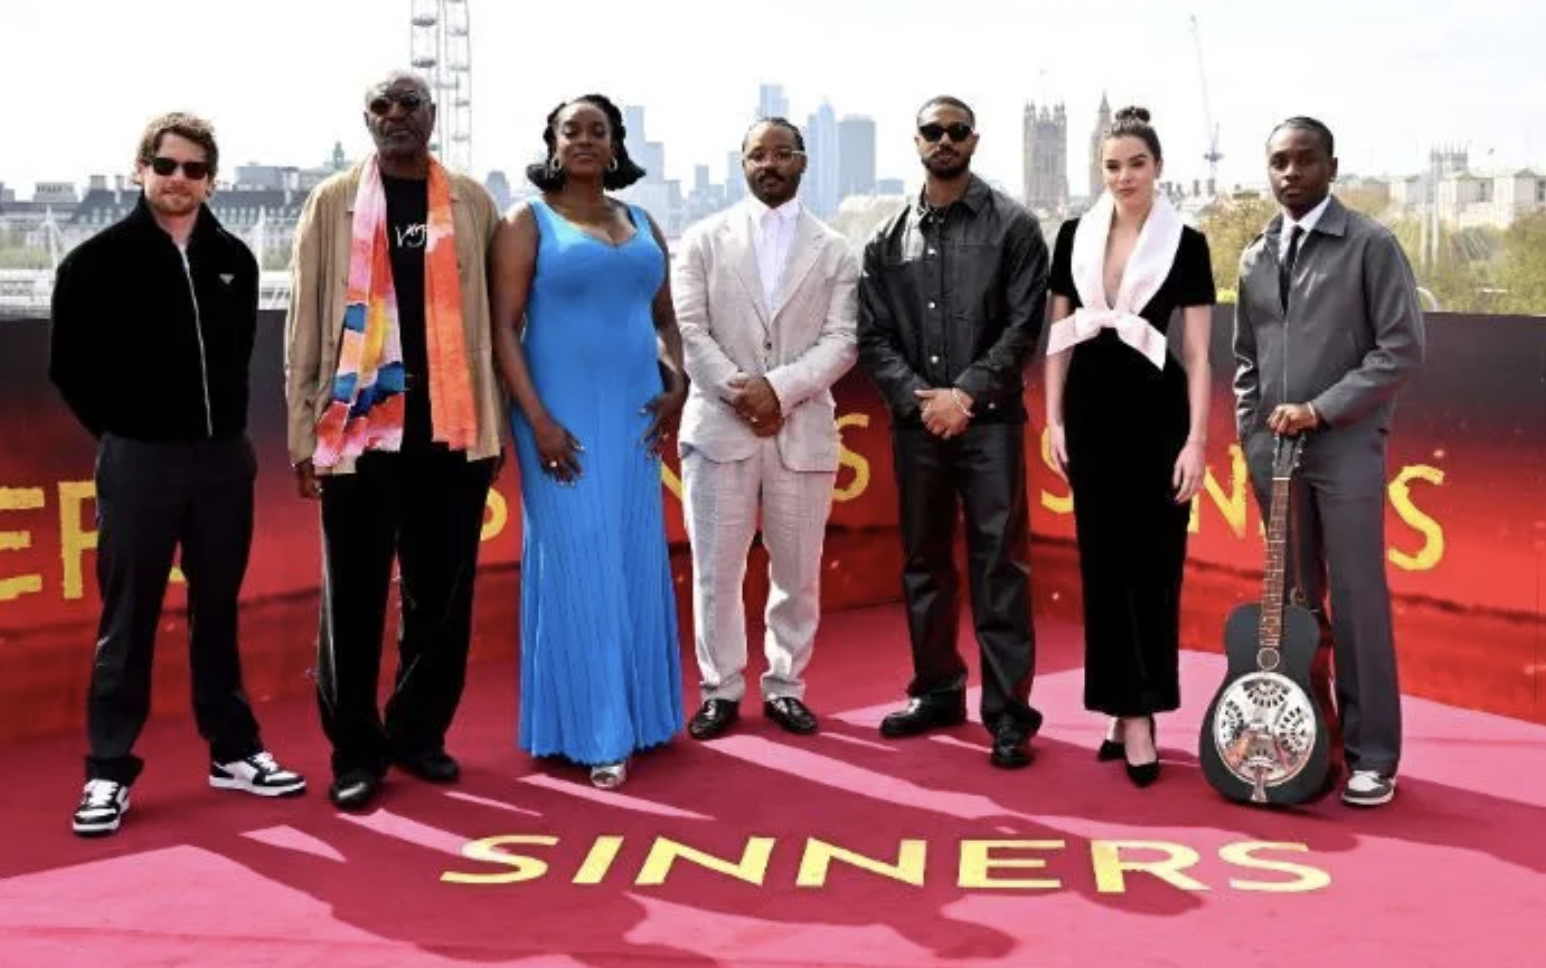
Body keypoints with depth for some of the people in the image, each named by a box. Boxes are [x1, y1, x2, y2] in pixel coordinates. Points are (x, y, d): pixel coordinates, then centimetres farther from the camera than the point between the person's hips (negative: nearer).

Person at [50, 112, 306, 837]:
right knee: (127, 621, 2)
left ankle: (233, 751, 23)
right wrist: (125, 435, 3)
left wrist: (224, 427, 10)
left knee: (218, 612, 13)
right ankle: (109, 772, 10)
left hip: (224, 458, 4)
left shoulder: (234, 260, 4)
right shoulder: (97, 261, -6)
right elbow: (70, 367, 1)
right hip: (139, 462, -3)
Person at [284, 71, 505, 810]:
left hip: (451, 428, 2)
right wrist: (304, 432, -2)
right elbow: (305, 322, 3)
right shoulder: (333, 202, 5)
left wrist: (495, 419, 4)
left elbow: (491, 314, 10)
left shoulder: (472, 203, 9)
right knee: (353, 600, 3)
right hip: (359, 426, -1)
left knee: (441, 595, 9)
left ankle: (418, 733, 24)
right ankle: (356, 750, 16)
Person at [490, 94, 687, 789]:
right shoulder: (528, 221, -2)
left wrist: (676, 383, 0)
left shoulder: (642, 224, 13)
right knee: (578, 565, -3)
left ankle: (637, 712, 19)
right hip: (562, 415, -5)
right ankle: (591, 731, 5)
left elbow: (665, 318, 19)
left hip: (634, 412, 5)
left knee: (637, 562, 8)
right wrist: (537, 420, -17)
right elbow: (503, 327, -8)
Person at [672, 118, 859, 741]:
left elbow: (841, 341, 0)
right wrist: (738, 390, -14)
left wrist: (778, 388, -14)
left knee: (798, 572, 7)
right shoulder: (705, 240, 8)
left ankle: (785, 686, 20)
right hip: (719, 426, -1)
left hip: (803, 431, 1)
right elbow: (688, 328, -1)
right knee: (716, 570, 2)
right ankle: (721, 689, 14)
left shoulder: (834, 250, 9)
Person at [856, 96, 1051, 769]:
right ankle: (938, 692, 23)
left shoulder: (1012, 226, 2)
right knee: (923, 562, 11)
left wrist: (965, 394, -13)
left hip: (990, 420, -4)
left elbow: (1024, 324, -5)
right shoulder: (889, 239, 10)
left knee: (998, 565, -3)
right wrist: (917, 397, -8)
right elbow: (872, 335, 6)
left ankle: (1009, 712, 1)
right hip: (915, 423, 4)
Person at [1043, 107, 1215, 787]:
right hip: (1092, 413, 3)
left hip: (1156, 416, -3)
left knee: (1152, 566, 0)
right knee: (1102, 564, 7)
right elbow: (1059, 336, 10)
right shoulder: (1075, 237, 6)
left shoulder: (1186, 244, -3)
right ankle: (1123, 707, 17)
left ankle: (1140, 713, 5)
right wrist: (1054, 419, 4)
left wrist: (1196, 440, -10)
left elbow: (1197, 354, -4)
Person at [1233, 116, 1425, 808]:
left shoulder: (1370, 245, -3)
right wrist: (1252, 434, 10)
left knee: (1357, 600, -3)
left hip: (1345, 448, -4)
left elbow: (1402, 348, -8)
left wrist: (1321, 409, -14)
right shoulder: (1255, 259, 12)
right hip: (1273, 450, 5)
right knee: (1293, 599, 9)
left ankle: (1371, 754, 5)